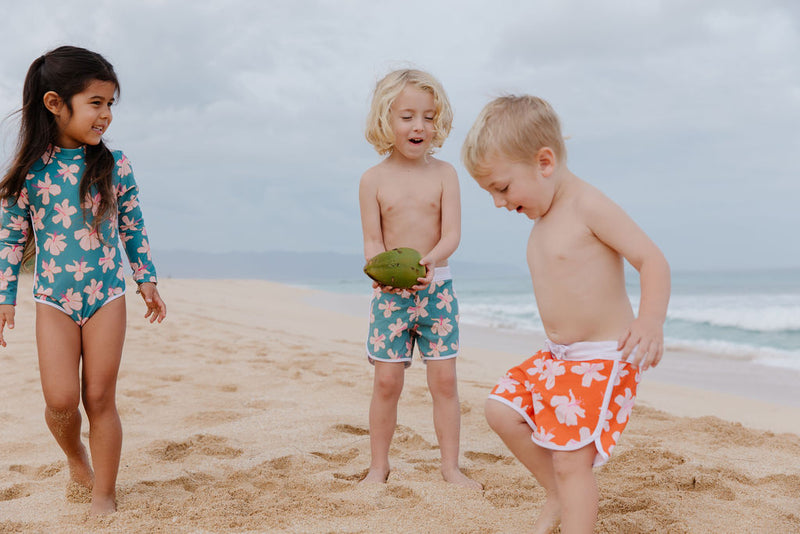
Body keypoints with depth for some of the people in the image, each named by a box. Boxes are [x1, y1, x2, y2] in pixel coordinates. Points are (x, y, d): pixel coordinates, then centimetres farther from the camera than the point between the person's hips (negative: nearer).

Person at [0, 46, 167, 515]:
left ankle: (104, 495, 13)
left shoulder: (115, 165, -3)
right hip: (53, 300, 0)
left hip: (107, 295, 0)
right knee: (61, 401, -5)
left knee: (100, 397, 2)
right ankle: (75, 458, 28)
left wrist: (147, 280, 9)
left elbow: (133, 228, 7)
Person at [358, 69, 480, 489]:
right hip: (390, 293, 0)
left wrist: (427, 261, -29)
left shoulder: (443, 174, -1)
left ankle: (451, 467, 14)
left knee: (444, 379, 2)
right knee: (386, 381, 3)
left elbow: (452, 234, -8)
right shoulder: (374, 179, -2)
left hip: (437, 288, 1)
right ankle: (378, 466, 18)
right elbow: (373, 241, -4)